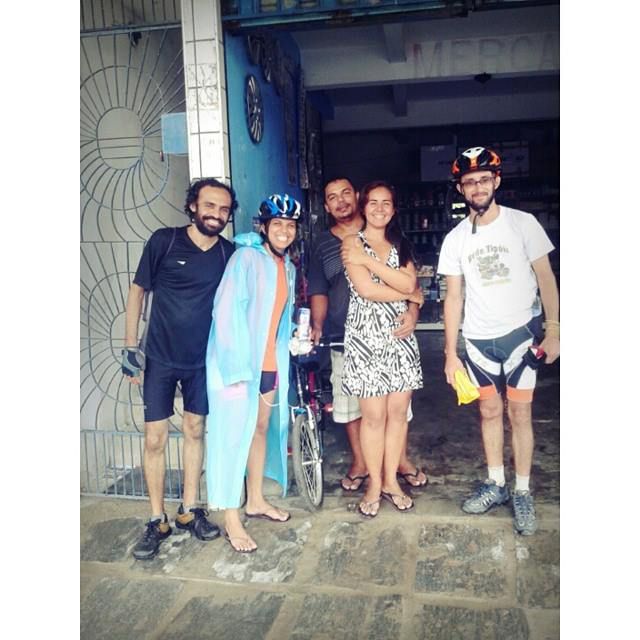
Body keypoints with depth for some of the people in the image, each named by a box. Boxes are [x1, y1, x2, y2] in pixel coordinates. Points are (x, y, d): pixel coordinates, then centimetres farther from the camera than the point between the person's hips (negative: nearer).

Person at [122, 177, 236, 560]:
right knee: (155, 439, 0)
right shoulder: (164, 241, -10)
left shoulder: (230, 254, -4)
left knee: (195, 432, 12)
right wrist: (130, 345, -4)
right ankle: (158, 521, 16)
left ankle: (190, 511, 27)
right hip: (160, 358, -2)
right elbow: (138, 290, -2)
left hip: (203, 359, 2)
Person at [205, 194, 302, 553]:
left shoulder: (287, 266, 12)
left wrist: (295, 341, 6)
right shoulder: (247, 257, -12)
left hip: (270, 363, 8)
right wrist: (237, 366, -21)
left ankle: (256, 501, 34)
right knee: (235, 435, -2)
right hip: (239, 362, -8)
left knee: (261, 429, 17)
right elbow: (228, 312, -18)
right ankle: (232, 521, 9)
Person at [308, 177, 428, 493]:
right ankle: (359, 462, 28)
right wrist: (317, 325, -7)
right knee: (349, 403, 8)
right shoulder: (322, 245, 8)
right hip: (345, 337, 1)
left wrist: (413, 311, -15)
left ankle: (401, 460, 28)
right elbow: (319, 292, 9)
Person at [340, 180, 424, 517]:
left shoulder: (400, 245, 15)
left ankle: (391, 480, 22)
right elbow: (365, 289, -13)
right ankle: (374, 483, 16)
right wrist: (409, 295, -2)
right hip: (366, 335, -4)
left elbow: (409, 283, -4)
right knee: (374, 415, -2)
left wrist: (368, 260, -10)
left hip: (399, 335, 5)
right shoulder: (352, 242, 0)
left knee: (399, 412, 6)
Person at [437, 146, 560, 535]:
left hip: (520, 331, -3)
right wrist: (450, 352, 2)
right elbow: (454, 297, 4)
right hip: (478, 339, 3)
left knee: (519, 412, -1)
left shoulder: (523, 223, -4)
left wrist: (553, 329, -9)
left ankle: (523, 492, 13)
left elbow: (545, 277, -1)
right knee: (490, 411, 11)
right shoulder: (455, 239, 3)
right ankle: (496, 484, 26)